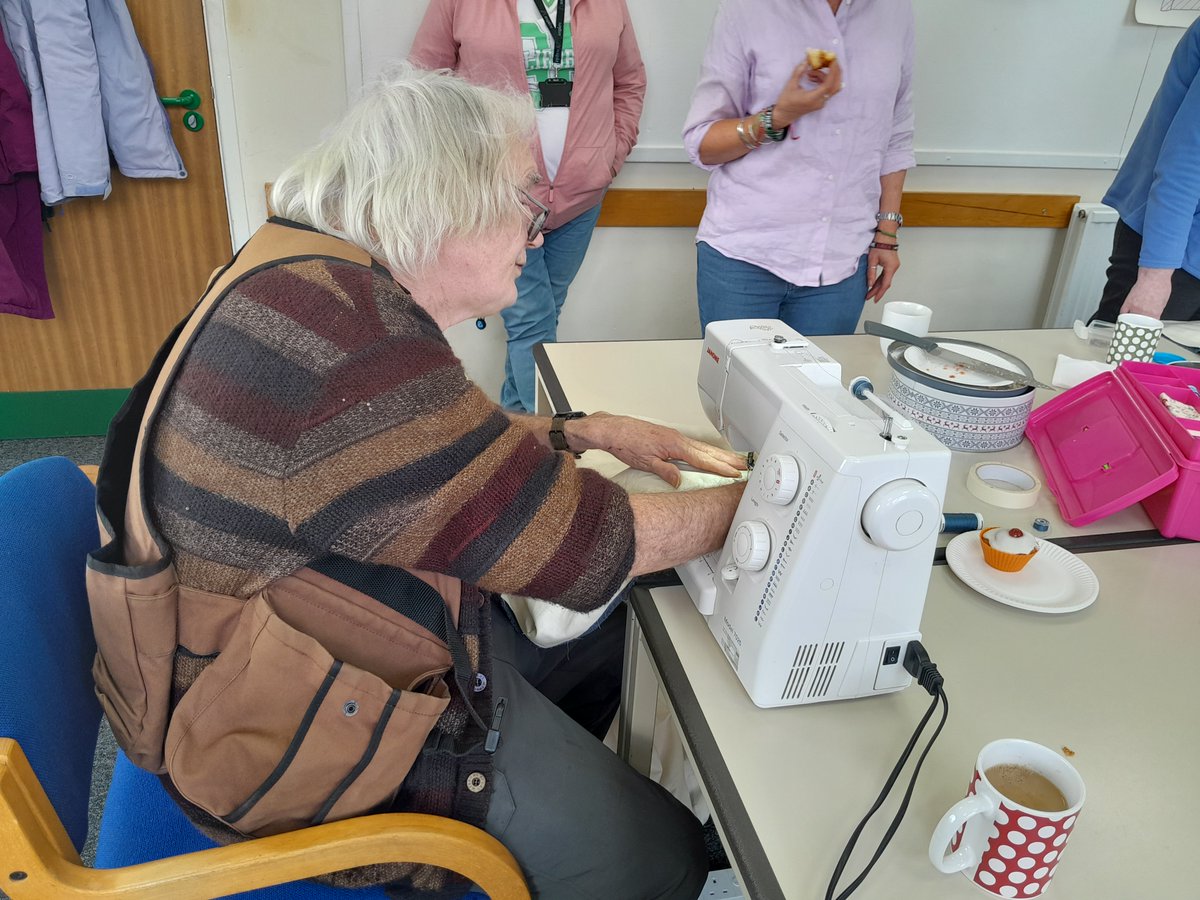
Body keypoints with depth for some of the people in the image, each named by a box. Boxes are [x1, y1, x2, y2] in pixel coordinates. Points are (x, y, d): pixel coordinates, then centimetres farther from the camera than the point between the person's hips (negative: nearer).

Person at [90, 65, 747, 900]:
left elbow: (448, 445, 16)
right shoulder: (346, 339, -31)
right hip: (316, 732, -10)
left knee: (610, 637, 20)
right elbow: (578, 545, -25)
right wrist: (755, 500, -10)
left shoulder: (320, 280, 2)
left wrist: (586, 432, 4)